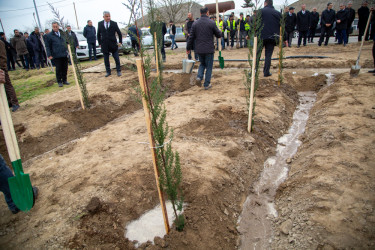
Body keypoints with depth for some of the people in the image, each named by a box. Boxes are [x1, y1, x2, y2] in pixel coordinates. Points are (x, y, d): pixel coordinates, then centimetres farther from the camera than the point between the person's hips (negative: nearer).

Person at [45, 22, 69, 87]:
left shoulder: (62, 33, 11)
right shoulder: (49, 36, -2)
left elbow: (66, 42, 22)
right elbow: (47, 46, -2)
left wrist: (67, 51, 16)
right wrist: (49, 55, -9)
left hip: (64, 55, 4)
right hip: (56, 56, -4)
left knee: (65, 68, 8)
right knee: (58, 69, -1)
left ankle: (64, 80, 20)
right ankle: (59, 82, 9)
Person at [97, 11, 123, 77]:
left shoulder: (114, 23, -1)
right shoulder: (100, 24, 4)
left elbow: (119, 33, 6)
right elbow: (98, 34, 12)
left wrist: (120, 42, 1)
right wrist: (100, 43, 8)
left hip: (113, 44, -2)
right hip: (104, 45, 2)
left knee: (117, 59, 2)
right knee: (106, 59, 7)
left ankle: (118, 71, 14)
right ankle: (108, 72, 17)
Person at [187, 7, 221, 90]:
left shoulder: (195, 23, 3)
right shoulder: (211, 23, -7)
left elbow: (191, 37, 5)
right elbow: (219, 35, 0)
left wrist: (188, 48, 15)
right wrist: (219, 31, 23)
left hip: (199, 50, 4)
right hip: (209, 49, -3)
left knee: (202, 64, 23)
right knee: (209, 66, 8)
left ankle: (199, 77, 0)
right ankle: (207, 84, 11)